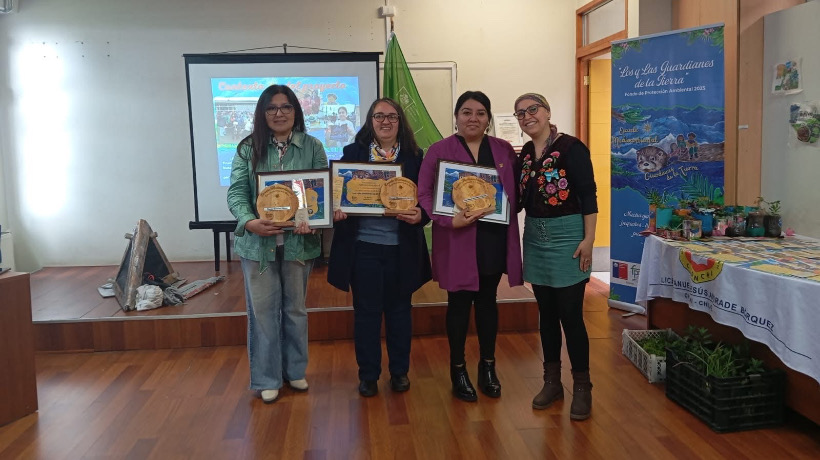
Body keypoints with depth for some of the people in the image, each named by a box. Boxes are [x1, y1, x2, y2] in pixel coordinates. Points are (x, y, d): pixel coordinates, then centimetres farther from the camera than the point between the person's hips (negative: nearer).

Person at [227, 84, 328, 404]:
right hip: (258, 242, 0)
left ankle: (295, 370, 32)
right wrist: (250, 222, -23)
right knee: (263, 310, 6)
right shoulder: (249, 148, 2)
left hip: (298, 241, 1)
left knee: (295, 308, 14)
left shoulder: (312, 147, 3)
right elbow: (236, 192, -3)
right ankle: (266, 378, 22)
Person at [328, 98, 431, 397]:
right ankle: (368, 375, 24)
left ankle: (400, 372, 30)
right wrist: (336, 210, -18)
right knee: (366, 311, 9)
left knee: (399, 310, 13)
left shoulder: (414, 156, 3)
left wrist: (420, 215, -20)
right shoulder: (353, 152, 2)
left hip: (401, 248, 1)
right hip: (363, 245, 0)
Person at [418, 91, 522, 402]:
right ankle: (458, 371, 20)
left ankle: (488, 368, 27)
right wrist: (449, 220, -19)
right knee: (459, 303, 5)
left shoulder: (504, 150, 8)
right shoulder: (439, 150, -2)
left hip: (494, 238, 3)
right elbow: (424, 193, -7)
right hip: (457, 240, -3)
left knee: (487, 301, 13)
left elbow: (517, 190, 11)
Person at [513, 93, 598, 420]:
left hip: (567, 236, -6)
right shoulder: (524, 153, 10)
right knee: (546, 312, 12)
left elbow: (588, 195, -11)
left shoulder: (571, 147, -9)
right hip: (535, 238, 6)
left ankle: (582, 388, 10)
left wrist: (588, 239, -16)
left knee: (570, 314, -4)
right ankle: (552, 381, 24)